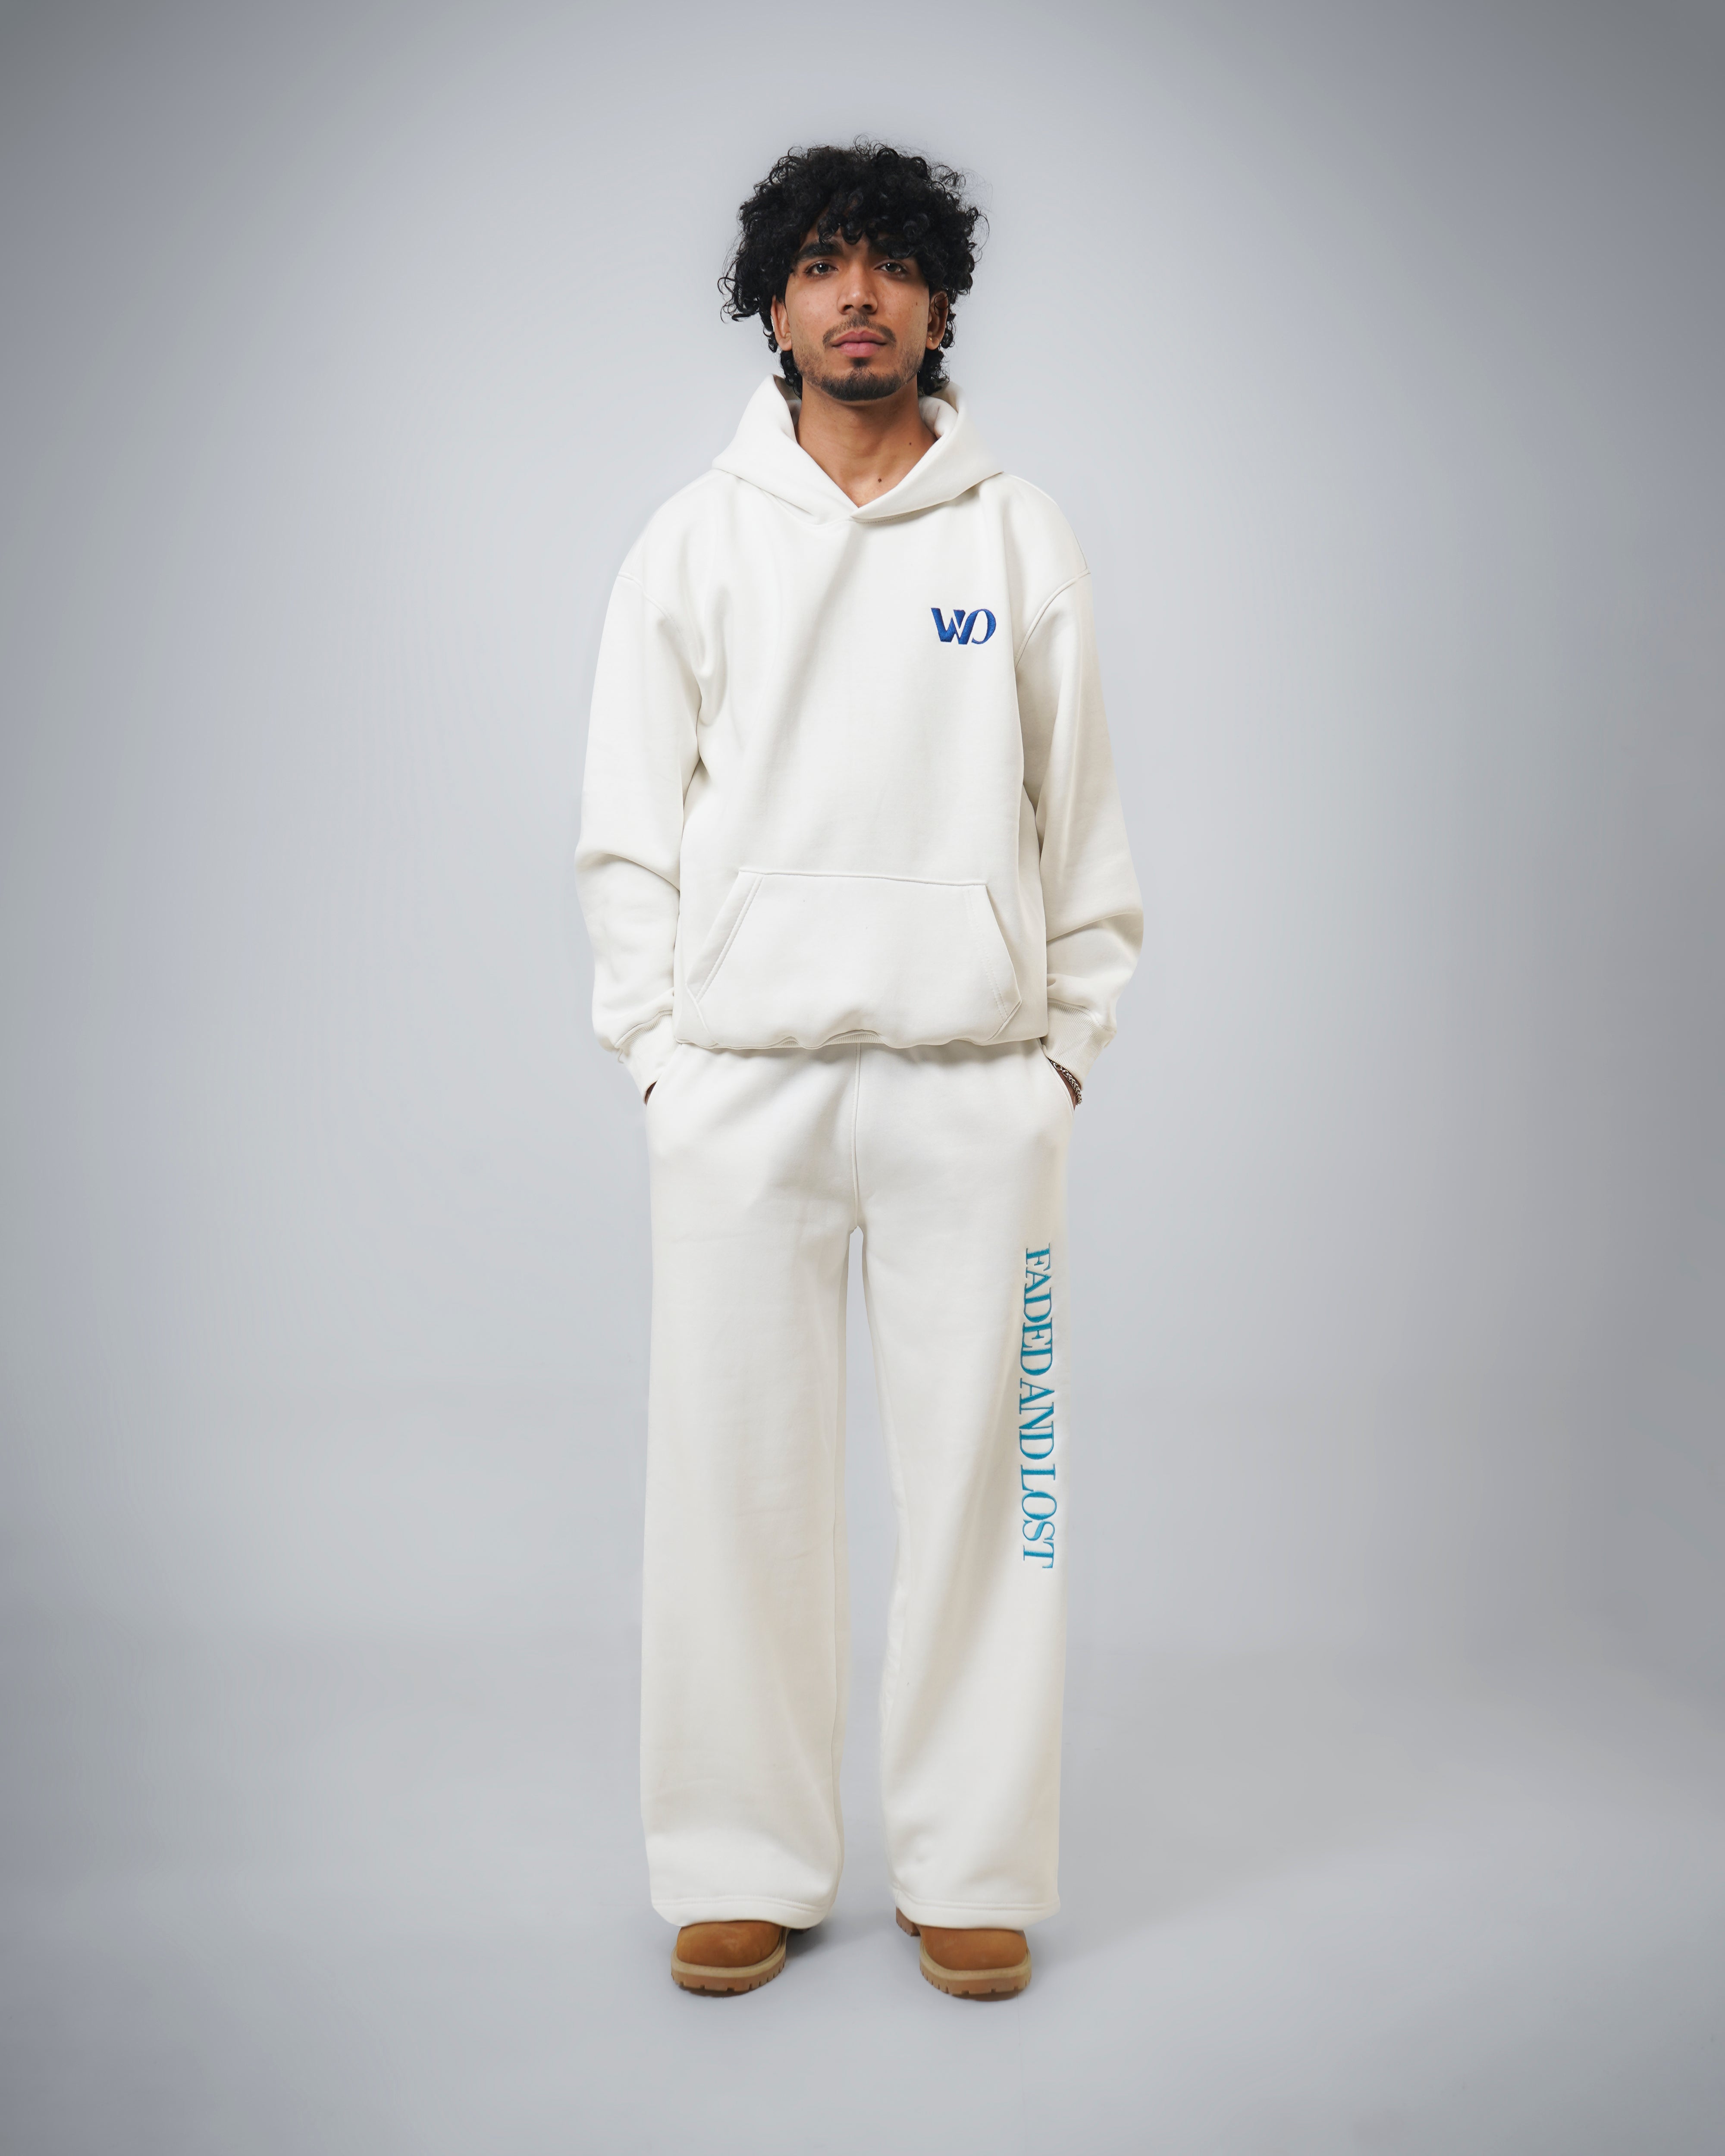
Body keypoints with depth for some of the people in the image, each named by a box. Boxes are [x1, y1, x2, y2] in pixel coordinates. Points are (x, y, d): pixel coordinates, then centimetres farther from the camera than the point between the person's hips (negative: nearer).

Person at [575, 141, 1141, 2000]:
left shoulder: (1022, 539, 9)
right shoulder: (694, 541, 9)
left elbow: (1081, 812, 9)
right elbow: (627, 822, 8)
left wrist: (1068, 1040, 2)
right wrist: (658, 1042, -1)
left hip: (978, 1081, 0)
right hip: (741, 1079, 0)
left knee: (981, 1465, 3)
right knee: (734, 1472, 3)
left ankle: (970, 1866, 18)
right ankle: (746, 1865, 18)